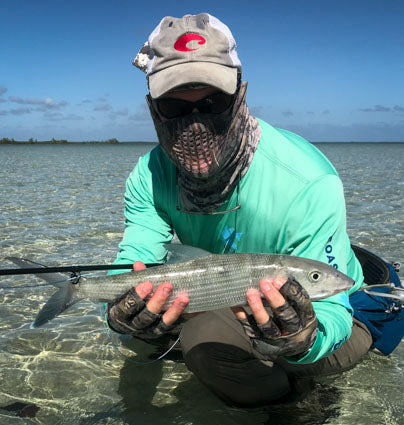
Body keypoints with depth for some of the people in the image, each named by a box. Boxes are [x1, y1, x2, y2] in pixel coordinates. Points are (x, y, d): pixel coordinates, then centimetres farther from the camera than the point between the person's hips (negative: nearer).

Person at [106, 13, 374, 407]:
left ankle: (281, 384, -1)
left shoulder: (307, 183, -34)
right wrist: (122, 310, -46)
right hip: (225, 299, 6)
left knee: (207, 334, -30)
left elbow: (329, 311, -31)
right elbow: (135, 262, -22)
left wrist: (302, 343, -55)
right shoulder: (150, 177, -15)